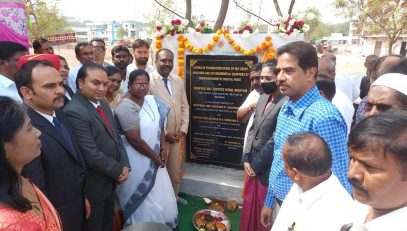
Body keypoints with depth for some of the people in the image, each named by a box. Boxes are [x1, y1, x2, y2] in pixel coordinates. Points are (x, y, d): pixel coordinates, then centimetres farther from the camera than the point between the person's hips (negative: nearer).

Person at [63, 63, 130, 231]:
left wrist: (125, 165, -3)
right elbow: (91, 155, -27)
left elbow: (115, 136, 9)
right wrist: (119, 170, -14)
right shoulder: (74, 112, -25)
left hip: (110, 180, 8)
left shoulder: (102, 103, 3)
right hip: (93, 185, -7)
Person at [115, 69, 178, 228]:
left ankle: (163, 224, 42)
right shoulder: (126, 106, -21)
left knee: (161, 196, 20)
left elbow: (159, 125, 10)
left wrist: (163, 148, -4)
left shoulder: (151, 100, 2)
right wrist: (156, 157, -14)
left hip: (154, 158, 8)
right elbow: (135, 140, -24)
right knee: (144, 200, 8)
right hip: (137, 161, -7)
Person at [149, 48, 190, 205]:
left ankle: (174, 196, 40)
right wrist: (164, 133, -15)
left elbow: (184, 106, 10)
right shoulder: (148, 81, -14)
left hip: (177, 135, 6)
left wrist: (183, 129, -1)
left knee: (175, 170, 19)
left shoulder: (178, 80, 6)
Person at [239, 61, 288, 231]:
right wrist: (246, 158, 3)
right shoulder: (263, 98, 7)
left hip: (267, 168, -7)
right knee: (249, 203, 21)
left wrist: (257, 165, -10)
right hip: (253, 162, 7)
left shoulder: (286, 103, -20)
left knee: (263, 208, 11)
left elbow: (274, 141, -19)